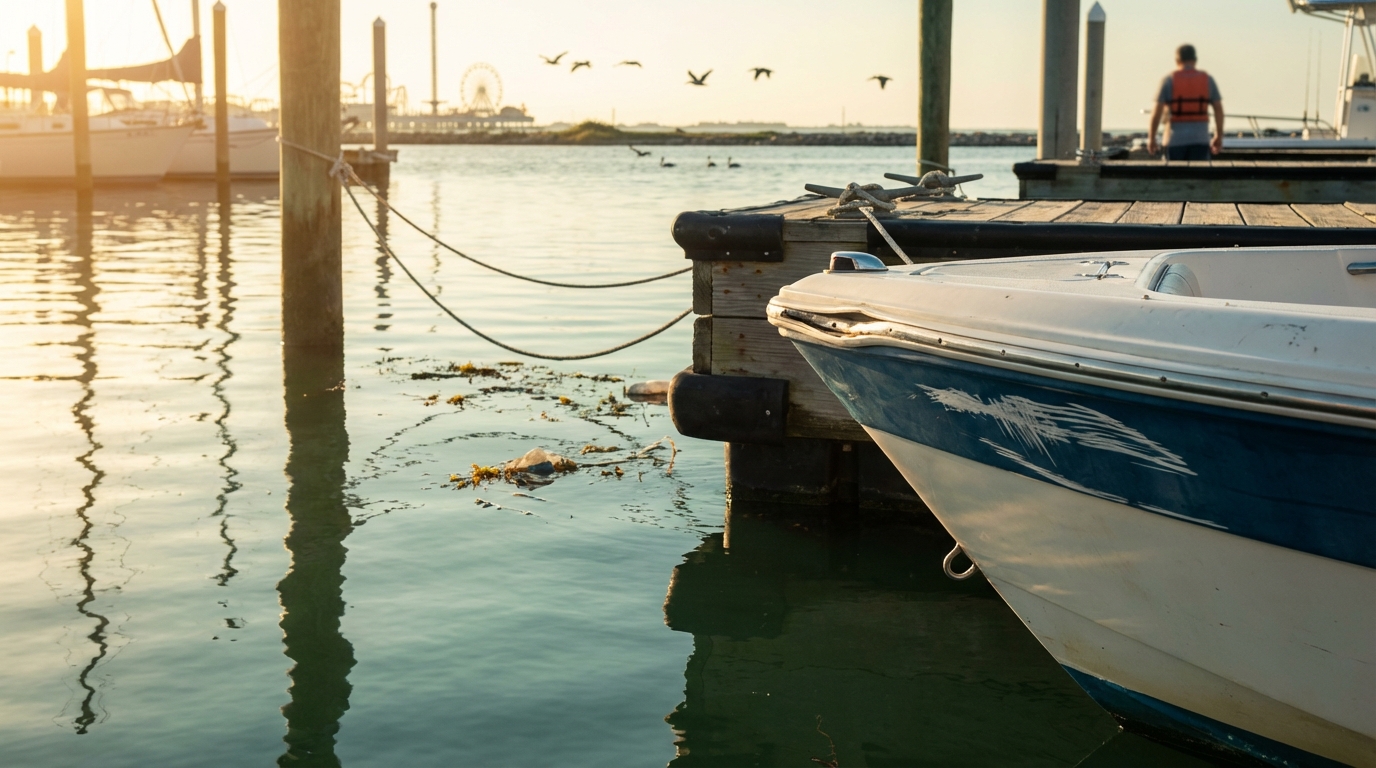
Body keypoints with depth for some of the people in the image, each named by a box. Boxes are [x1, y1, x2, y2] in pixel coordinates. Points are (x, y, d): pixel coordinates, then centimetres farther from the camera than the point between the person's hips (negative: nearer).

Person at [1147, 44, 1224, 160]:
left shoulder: (1168, 80, -2)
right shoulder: (1207, 80, 5)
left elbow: (1157, 111, -7)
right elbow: (1219, 109, 4)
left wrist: (1151, 138, 1)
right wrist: (1219, 137, 13)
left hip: (1175, 139, -1)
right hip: (1199, 139, 1)